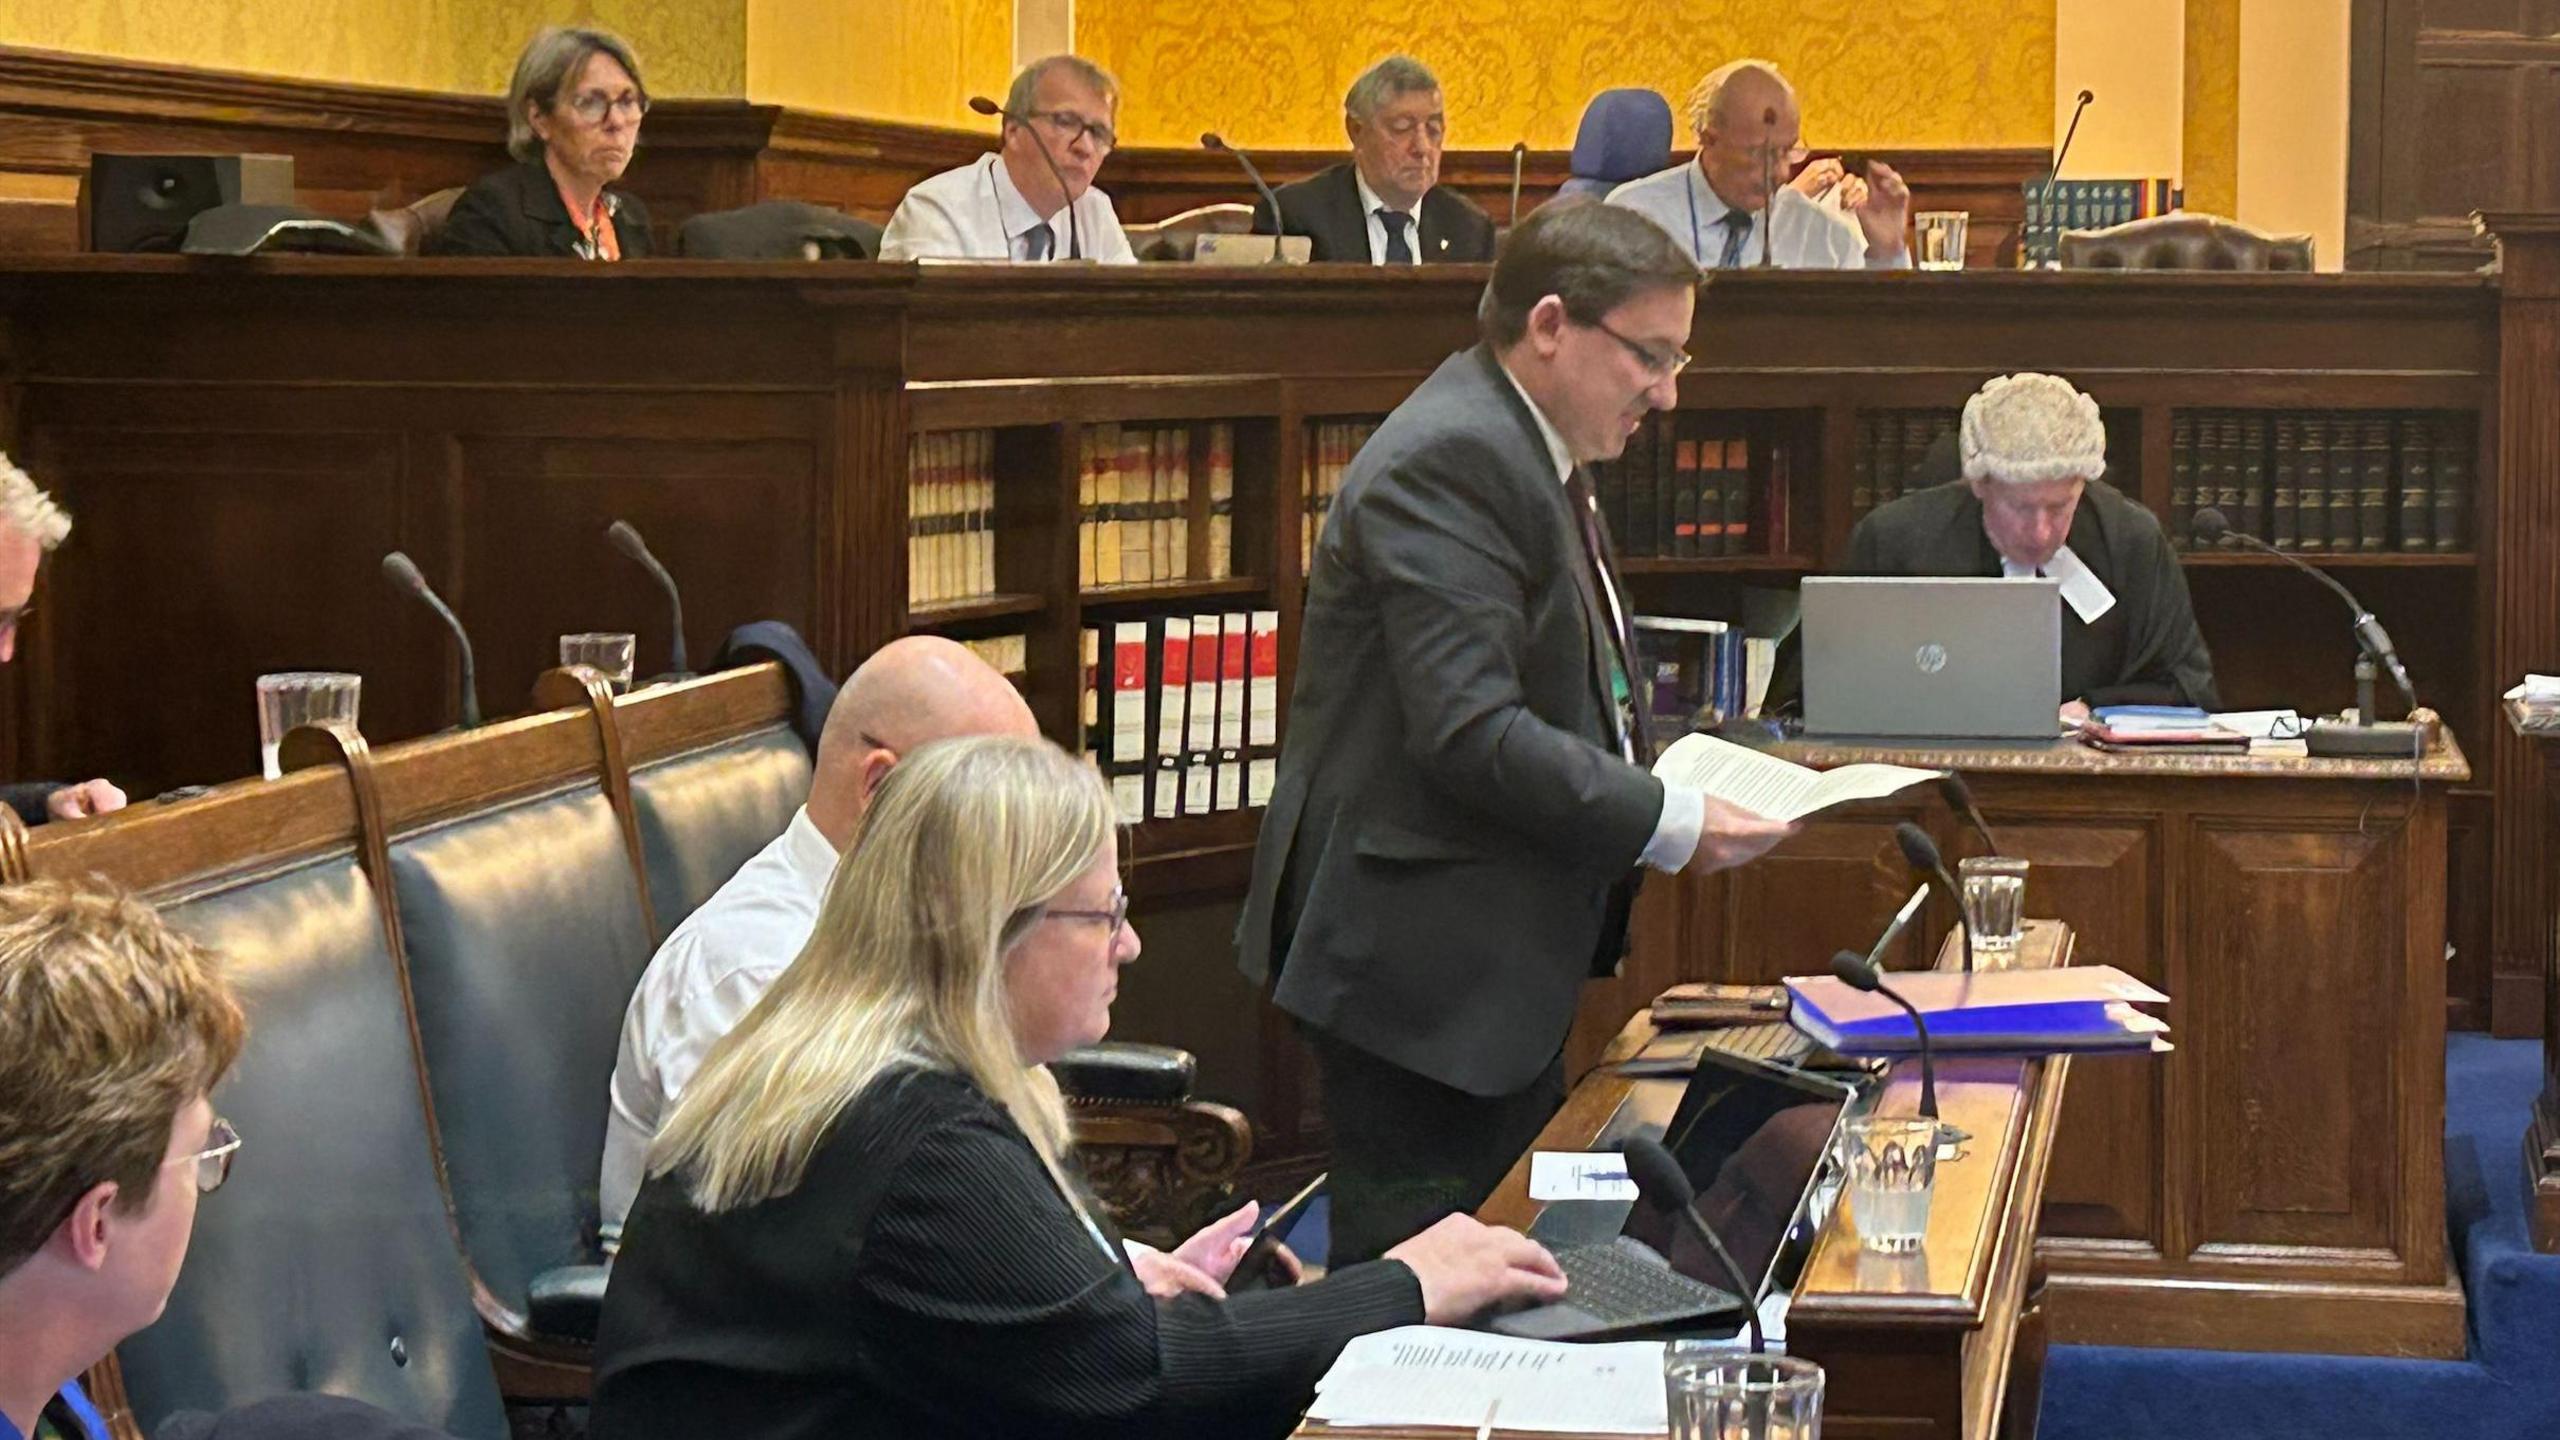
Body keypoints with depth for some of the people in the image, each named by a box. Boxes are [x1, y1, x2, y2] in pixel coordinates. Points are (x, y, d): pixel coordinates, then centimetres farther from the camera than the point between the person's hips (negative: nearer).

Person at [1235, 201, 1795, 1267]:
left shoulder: (1534, 452, 15)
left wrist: (1670, 788, 8)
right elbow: (1470, 732, -26)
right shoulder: (1447, 461, -18)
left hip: (1511, 957, 11)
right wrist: (1666, 825, -22)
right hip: (1420, 961, -11)